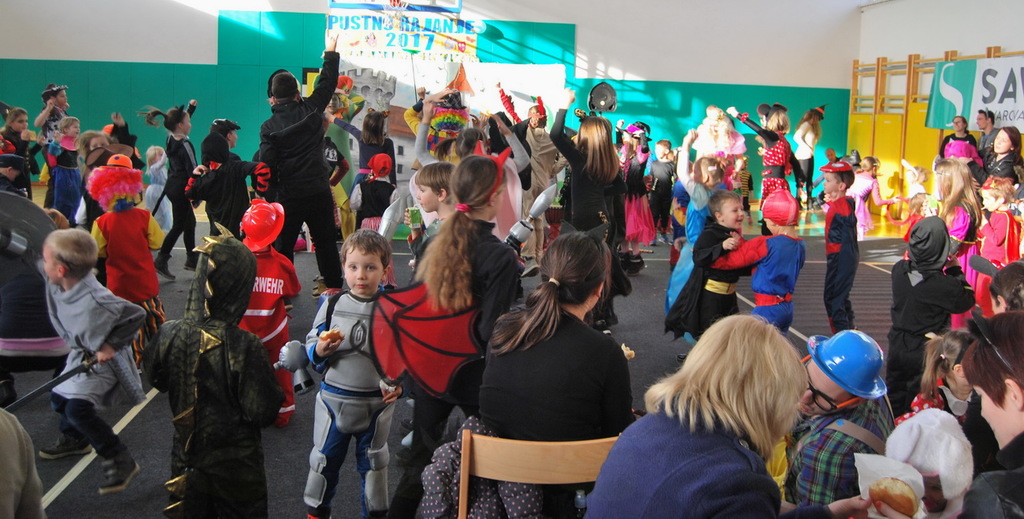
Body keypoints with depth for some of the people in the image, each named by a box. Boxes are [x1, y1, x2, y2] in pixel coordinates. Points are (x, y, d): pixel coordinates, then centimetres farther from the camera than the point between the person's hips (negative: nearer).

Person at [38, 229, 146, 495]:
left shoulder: (94, 301, -37)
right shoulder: (56, 285, -13)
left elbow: (136, 315, -31)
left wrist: (111, 345, -26)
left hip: (103, 359, -9)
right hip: (80, 354, 9)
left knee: (78, 408, -19)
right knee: (58, 396, 21)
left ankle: (121, 460, -6)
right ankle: (74, 439, 51)